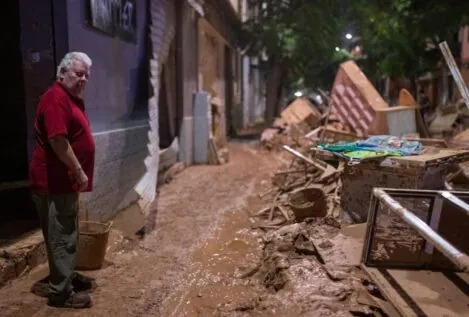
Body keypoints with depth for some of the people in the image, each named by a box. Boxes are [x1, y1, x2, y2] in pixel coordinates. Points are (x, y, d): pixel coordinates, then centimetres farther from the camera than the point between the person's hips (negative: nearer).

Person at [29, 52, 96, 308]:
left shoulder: (72, 99, 16)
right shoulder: (56, 98, -17)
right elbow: (57, 140, -25)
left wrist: (78, 173, 22)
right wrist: (79, 171, -20)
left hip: (66, 180, 10)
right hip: (56, 182, -10)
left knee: (68, 234, 20)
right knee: (62, 236, -3)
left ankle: (68, 275, 34)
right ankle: (60, 291, 7)